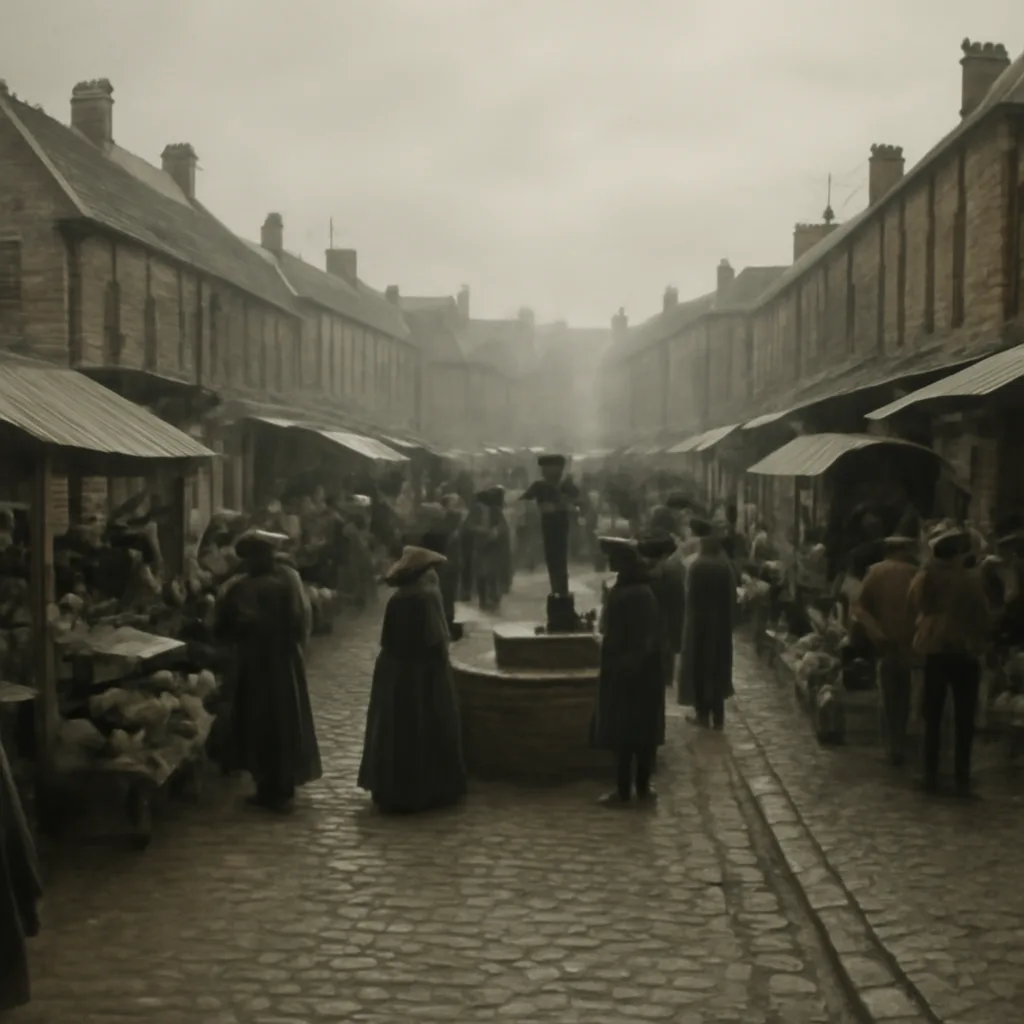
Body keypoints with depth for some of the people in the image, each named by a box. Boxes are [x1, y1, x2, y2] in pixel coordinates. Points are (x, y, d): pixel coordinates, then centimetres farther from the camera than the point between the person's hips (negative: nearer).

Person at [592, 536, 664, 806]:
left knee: (623, 730, 0)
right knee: (644, 727, 11)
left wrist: (605, 668, -4)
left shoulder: (619, 594, -19)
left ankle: (623, 790, 4)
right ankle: (642, 786, 18)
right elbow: (651, 633, 10)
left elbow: (612, 635, -15)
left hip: (623, 668, -7)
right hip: (647, 667, 7)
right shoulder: (646, 591, 4)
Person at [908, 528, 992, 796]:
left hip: (933, 650, 4)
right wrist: (983, 636, 9)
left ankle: (931, 775, 10)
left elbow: (916, 607, 8)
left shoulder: (924, 578, -3)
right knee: (963, 718, 3)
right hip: (964, 651, -4)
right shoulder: (971, 579, -14)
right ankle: (961, 778, 1)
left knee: (933, 715, 11)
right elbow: (983, 616, -6)